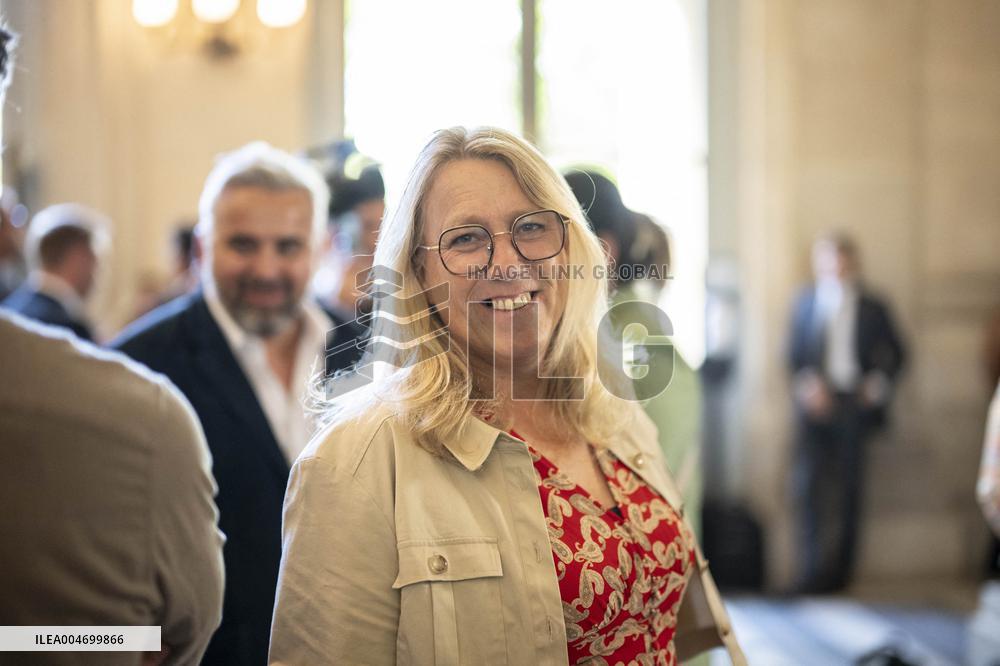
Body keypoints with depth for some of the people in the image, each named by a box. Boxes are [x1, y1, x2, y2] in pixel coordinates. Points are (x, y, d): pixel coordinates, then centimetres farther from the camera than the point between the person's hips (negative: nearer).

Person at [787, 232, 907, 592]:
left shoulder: (872, 308, 5)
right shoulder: (805, 303, 7)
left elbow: (896, 353, 13)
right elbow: (794, 354, 7)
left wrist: (880, 383, -3)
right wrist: (806, 383, -9)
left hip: (855, 404, 0)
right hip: (816, 402, 0)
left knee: (848, 489, 5)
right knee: (809, 484, -9)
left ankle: (839, 570, 15)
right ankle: (813, 569, -5)